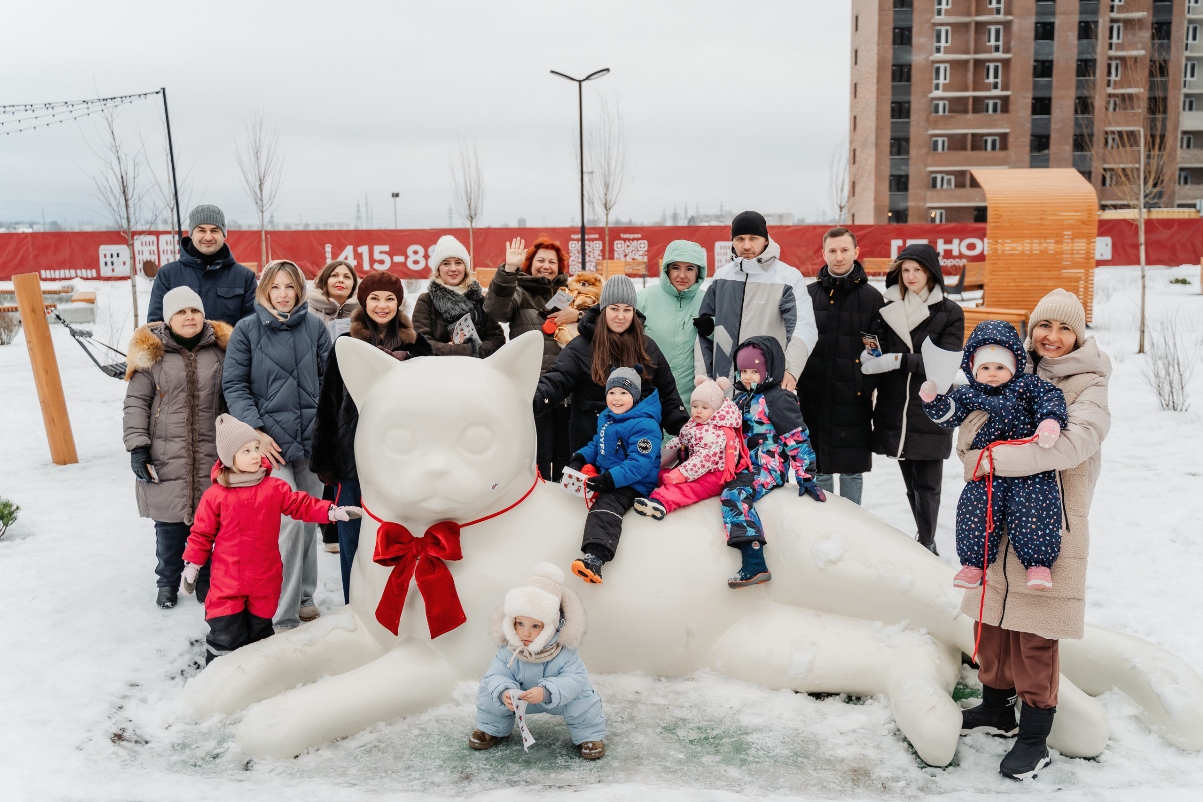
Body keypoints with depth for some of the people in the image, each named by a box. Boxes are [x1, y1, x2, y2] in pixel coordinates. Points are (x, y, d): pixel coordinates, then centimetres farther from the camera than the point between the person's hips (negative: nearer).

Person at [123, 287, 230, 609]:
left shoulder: (220, 348, 6)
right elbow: (136, 403, 0)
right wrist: (137, 447, -7)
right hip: (166, 458, -1)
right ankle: (168, 582, 22)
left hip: (211, 457, 1)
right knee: (169, 524, 5)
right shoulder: (151, 351, 0)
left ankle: (205, 579, 23)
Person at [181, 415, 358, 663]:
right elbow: (202, 533, 1)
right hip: (227, 580, -2)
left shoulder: (275, 488, -2)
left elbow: (302, 505, 1)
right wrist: (191, 566, 4)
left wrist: (333, 511, -10)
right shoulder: (215, 494, -7)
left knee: (259, 629, 14)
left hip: (265, 579, 2)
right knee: (225, 632, -2)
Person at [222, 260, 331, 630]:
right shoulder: (247, 330, -2)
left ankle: (304, 595, 29)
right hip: (271, 439, -3)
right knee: (289, 519, -12)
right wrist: (256, 430, -12)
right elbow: (234, 385, -2)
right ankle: (283, 615, -3)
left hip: (312, 437, 3)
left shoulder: (315, 326, 3)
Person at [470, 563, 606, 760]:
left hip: (559, 698, -2)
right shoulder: (507, 649, -25)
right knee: (489, 691, -13)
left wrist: (546, 692, -55)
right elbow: (497, 675, -26)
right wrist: (504, 693, -51)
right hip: (520, 698, 3)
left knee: (582, 698, -27)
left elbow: (574, 679, -38)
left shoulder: (565, 651, -32)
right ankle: (492, 729, 16)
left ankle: (589, 736, 3)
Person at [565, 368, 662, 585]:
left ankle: (595, 556, -54)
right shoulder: (606, 418, 11)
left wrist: (609, 480, -34)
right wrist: (579, 458, 3)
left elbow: (639, 464, -25)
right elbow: (596, 444, 25)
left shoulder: (644, 425, -18)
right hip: (604, 475, 11)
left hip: (631, 483, -11)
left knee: (606, 508, -33)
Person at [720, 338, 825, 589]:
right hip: (745, 465, 10)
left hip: (768, 469, -10)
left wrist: (805, 477, -12)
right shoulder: (741, 397, 16)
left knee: (734, 494, -30)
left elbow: (798, 439, -10)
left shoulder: (778, 399, -8)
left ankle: (755, 564, -41)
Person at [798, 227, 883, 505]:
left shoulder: (871, 297, 2)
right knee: (818, 468, 9)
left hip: (853, 399, -2)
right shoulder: (809, 294, 8)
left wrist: (870, 387, -9)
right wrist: (797, 382, 2)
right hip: (814, 398, 2)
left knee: (852, 469, 6)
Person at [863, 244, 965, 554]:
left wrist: (900, 360, -19)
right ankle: (926, 541, 22)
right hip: (895, 412, 3)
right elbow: (876, 352, 8)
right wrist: (868, 355, -15)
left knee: (927, 484, -2)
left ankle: (926, 543, 10)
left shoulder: (950, 313, 1)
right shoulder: (888, 309, 9)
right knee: (910, 482, 9)